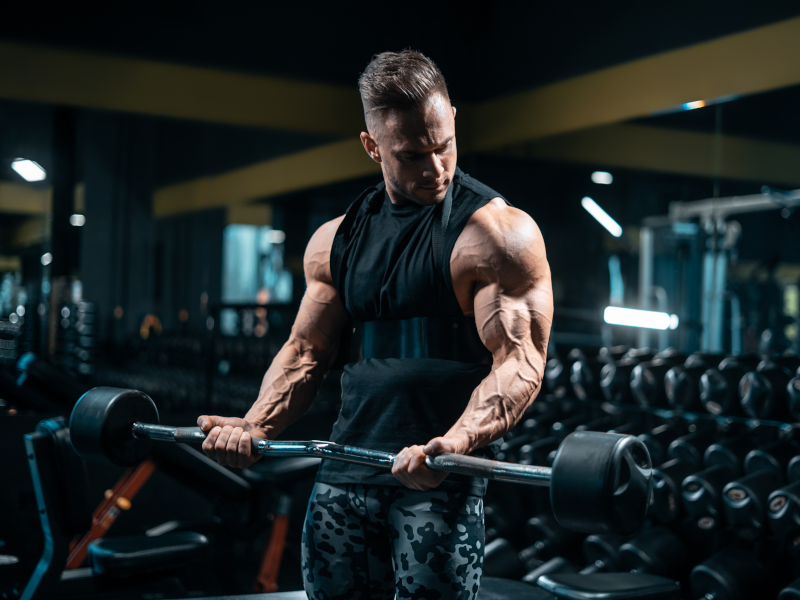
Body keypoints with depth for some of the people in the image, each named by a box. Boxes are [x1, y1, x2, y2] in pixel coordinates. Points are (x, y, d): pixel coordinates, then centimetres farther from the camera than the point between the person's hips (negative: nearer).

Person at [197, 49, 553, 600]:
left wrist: (455, 443, -29)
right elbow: (307, 350, 15)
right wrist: (256, 425, -2)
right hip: (347, 467, 5)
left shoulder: (498, 234, -6)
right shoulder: (336, 240, 12)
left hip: (444, 476, -5)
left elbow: (520, 363, -13)